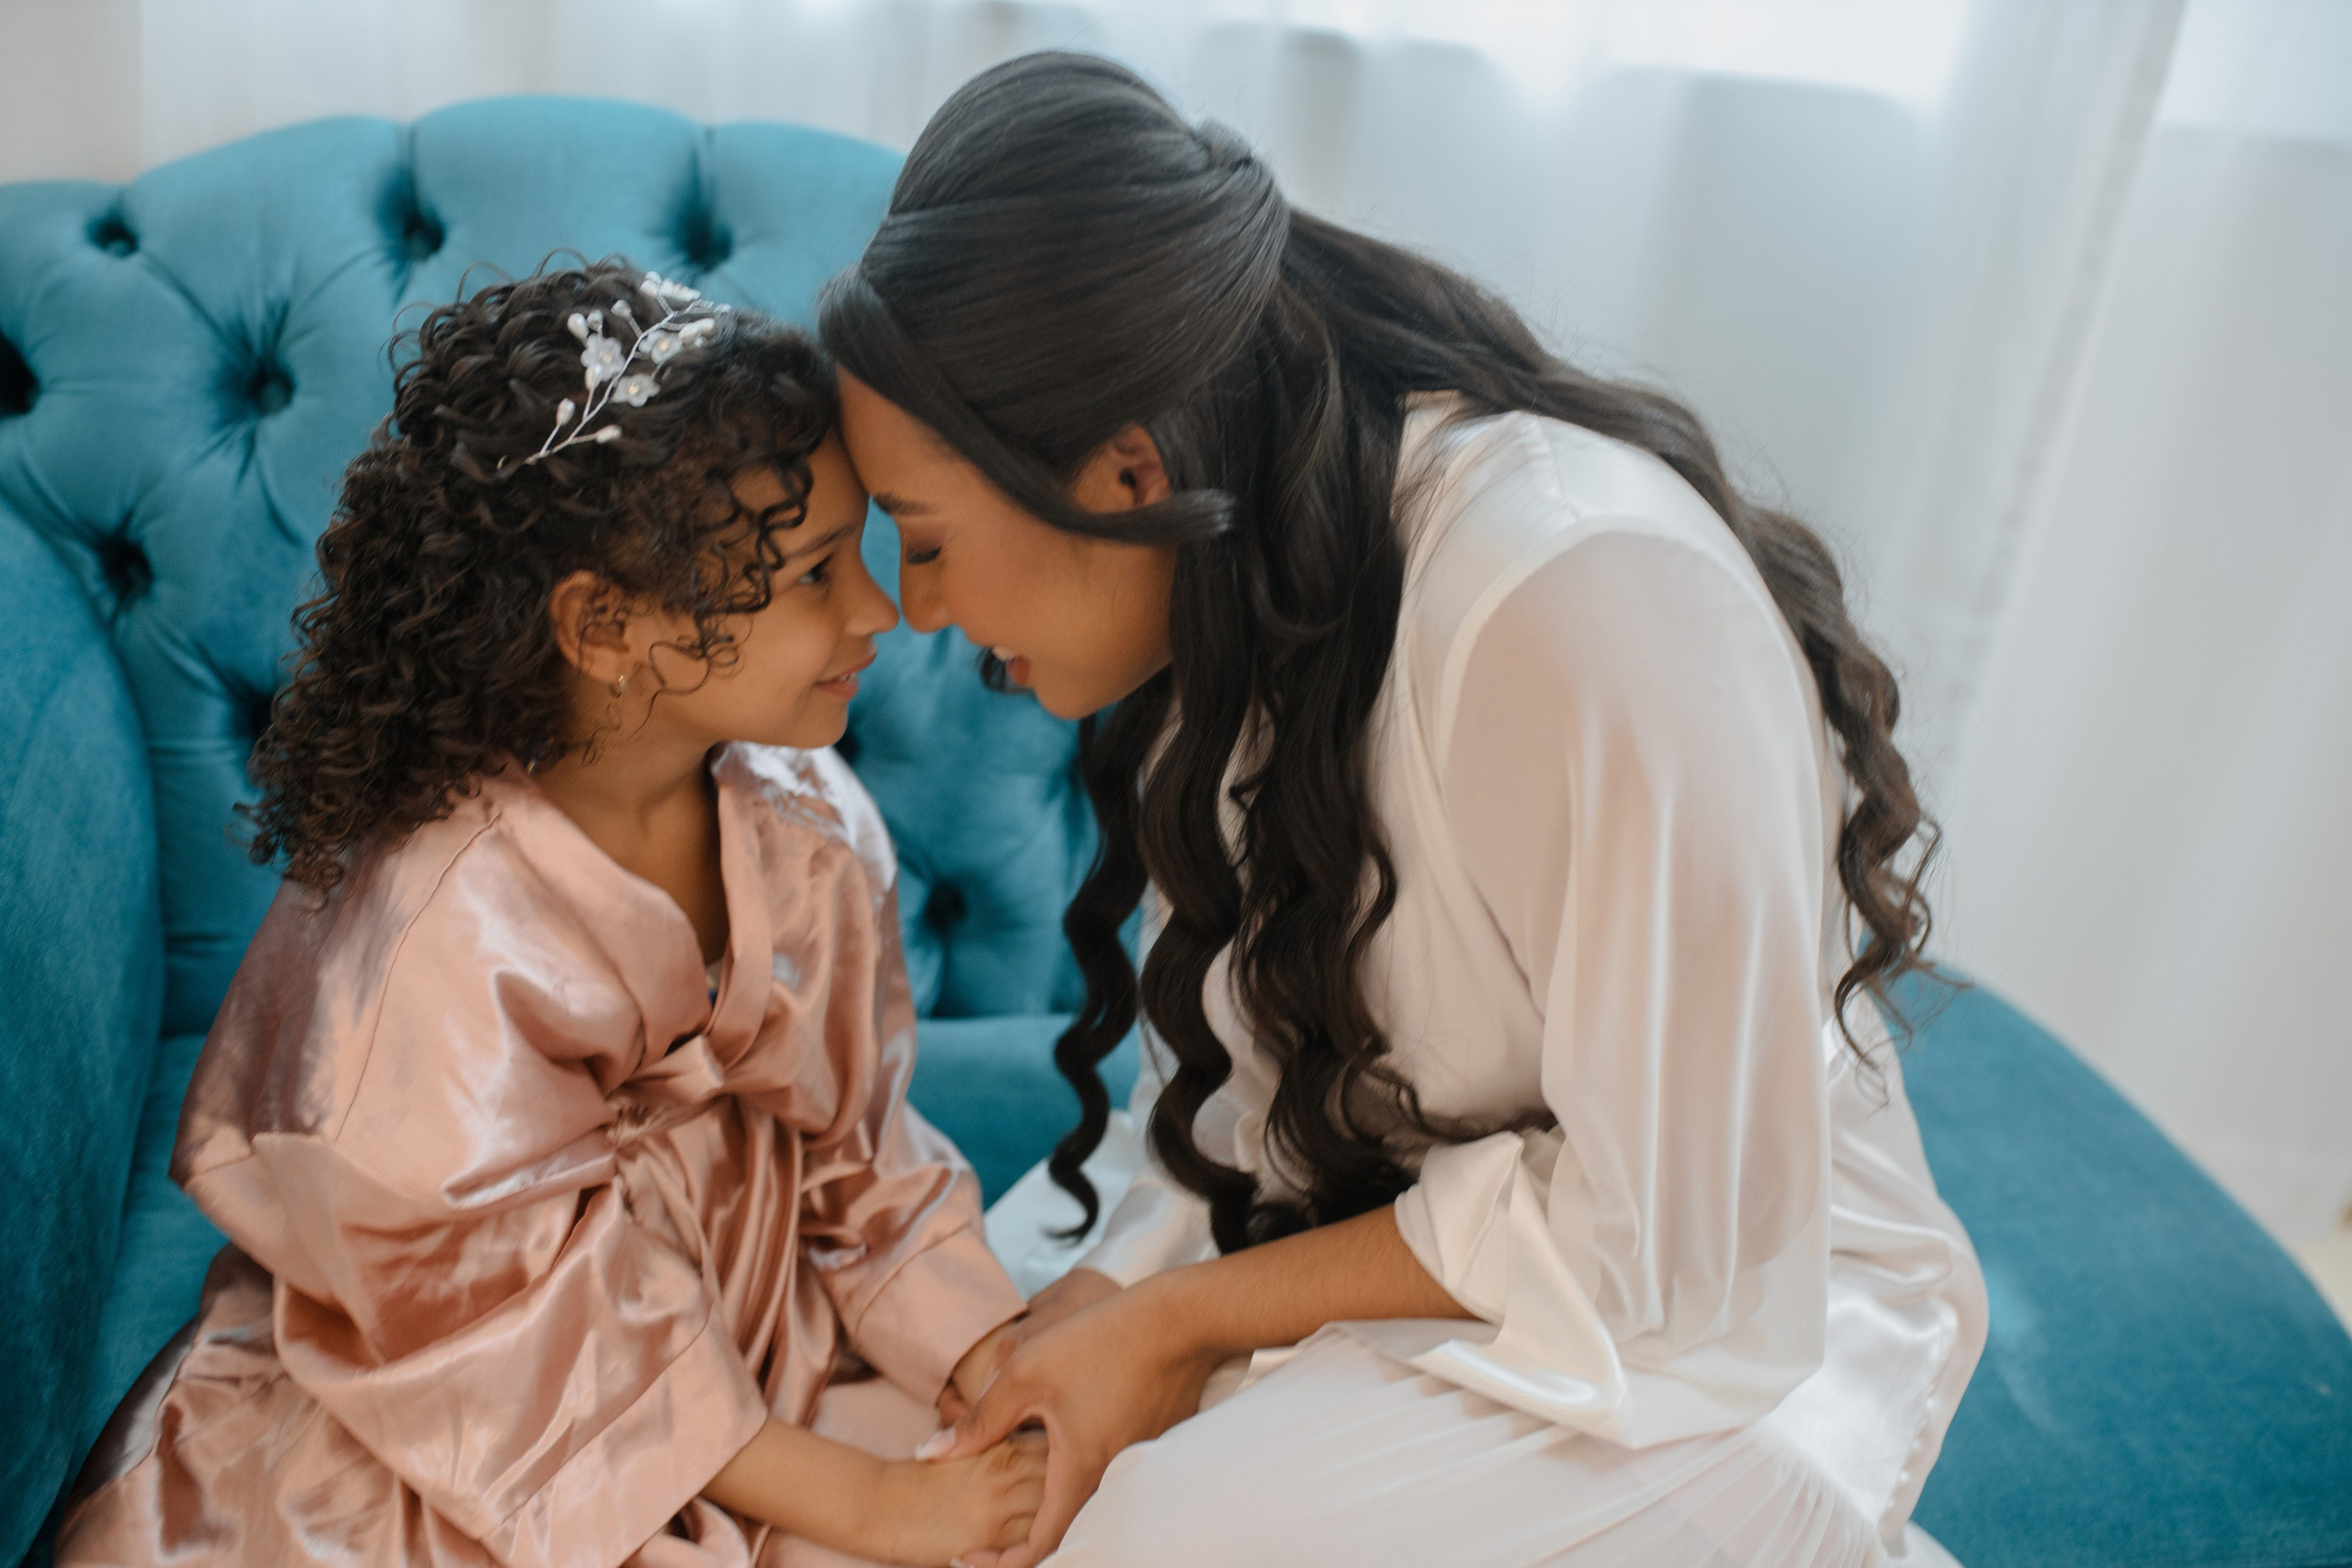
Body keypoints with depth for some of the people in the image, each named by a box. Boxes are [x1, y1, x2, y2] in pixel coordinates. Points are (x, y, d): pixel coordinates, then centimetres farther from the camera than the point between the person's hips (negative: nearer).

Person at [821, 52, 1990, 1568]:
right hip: (1384, 1200, 7)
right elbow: (1242, 1068, 2)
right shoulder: (1243, 565, -6)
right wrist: (1128, 1288, -14)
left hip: (1723, 1313, -6)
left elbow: (1671, 1231, -26)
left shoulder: (1585, 603, -31)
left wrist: (1174, 1318, -20)